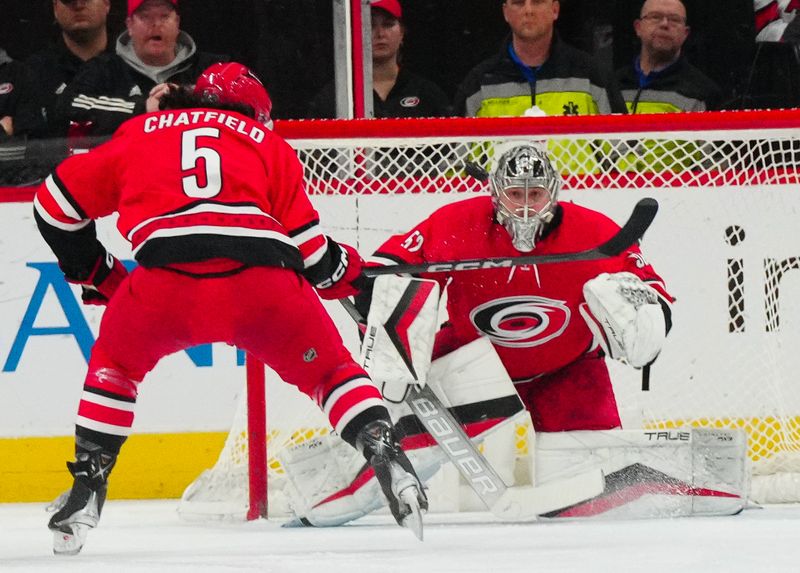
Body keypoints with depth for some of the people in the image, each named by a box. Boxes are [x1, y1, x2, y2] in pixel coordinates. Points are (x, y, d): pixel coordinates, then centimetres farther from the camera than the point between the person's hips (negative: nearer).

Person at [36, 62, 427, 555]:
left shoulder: (139, 133, 31)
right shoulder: (268, 144, 28)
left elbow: (58, 204, 32)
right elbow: (306, 244, 22)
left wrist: (97, 273, 43)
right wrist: (348, 270, 43)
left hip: (166, 281, 0)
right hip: (263, 279, 0)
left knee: (115, 363, 29)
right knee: (329, 367, 21)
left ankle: (87, 487, 19)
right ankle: (386, 455, 1)